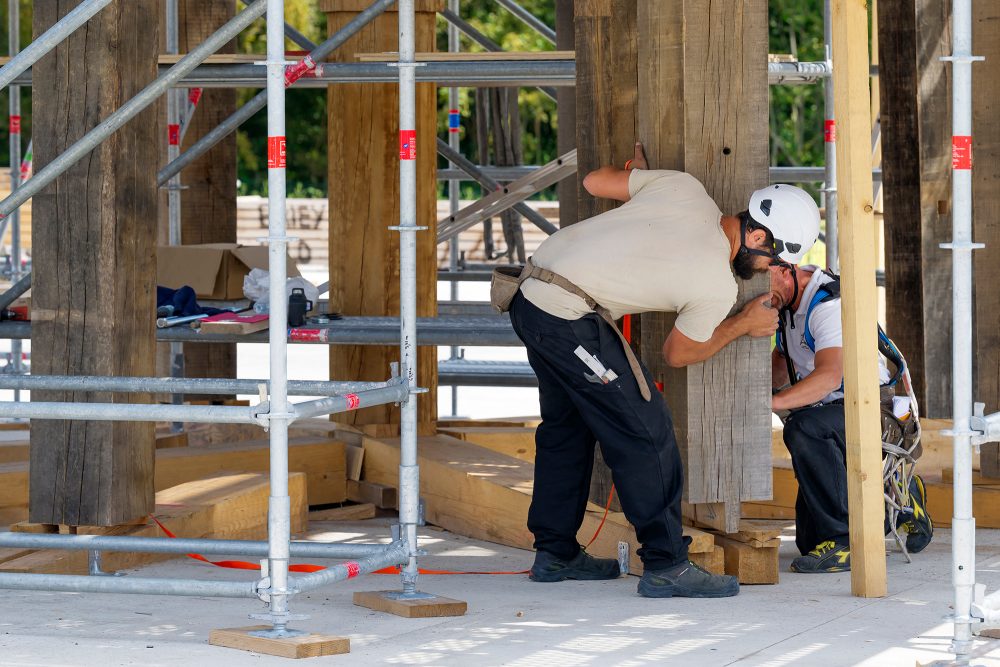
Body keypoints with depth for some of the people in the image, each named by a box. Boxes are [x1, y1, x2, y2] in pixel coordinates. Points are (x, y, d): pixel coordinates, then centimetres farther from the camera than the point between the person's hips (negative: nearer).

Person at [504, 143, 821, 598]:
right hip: (569, 320, -9)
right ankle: (666, 567, -1)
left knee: (566, 423, 22)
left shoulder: (685, 188, 2)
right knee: (644, 432, -3)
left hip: (529, 297, 9)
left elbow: (596, 182, 13)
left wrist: (636, 164, 34)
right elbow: (677, 354, 6)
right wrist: (741, 326, 18)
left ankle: (555, 552, 32)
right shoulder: (717, 287, -11)